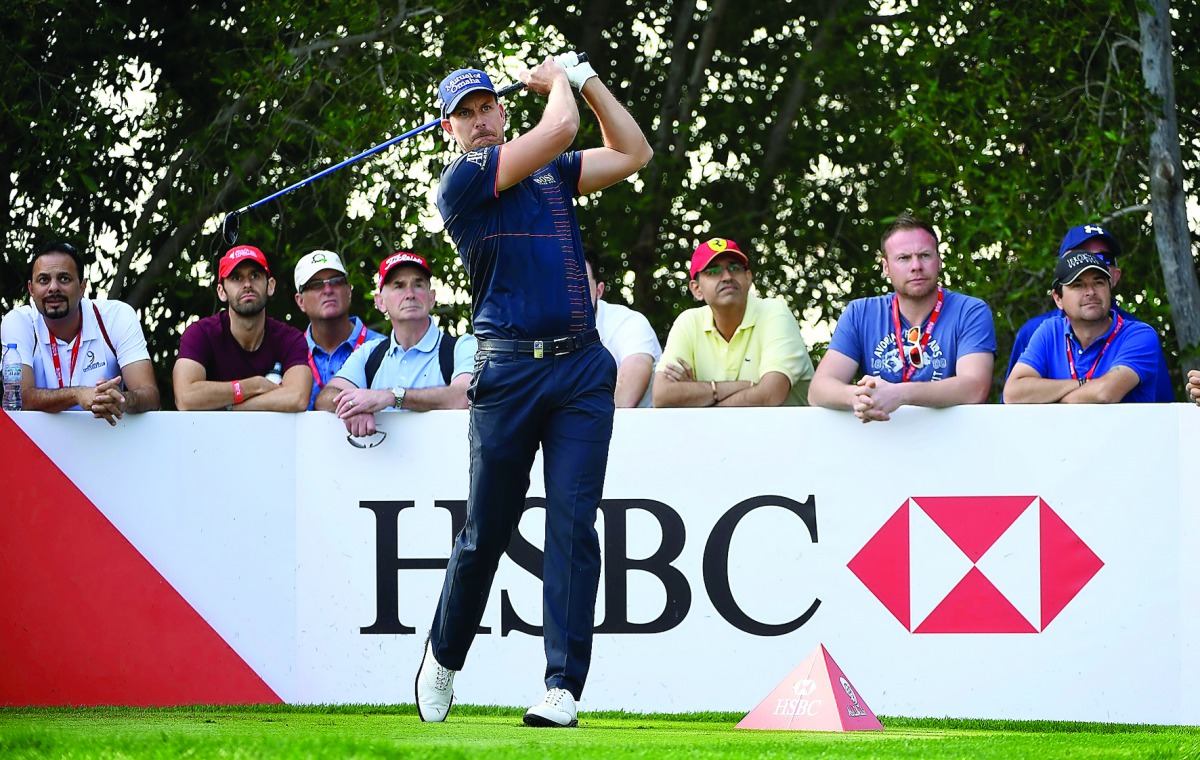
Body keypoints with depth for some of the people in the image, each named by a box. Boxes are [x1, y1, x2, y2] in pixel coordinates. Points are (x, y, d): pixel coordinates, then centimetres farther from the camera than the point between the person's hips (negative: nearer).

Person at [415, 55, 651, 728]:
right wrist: (559, 82, 12)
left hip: (582, 369, 4)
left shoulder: (552, 170, 17)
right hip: (509, 373, -4)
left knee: (574, 525, -7)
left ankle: (564, 686, -10)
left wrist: (586, 79, 18)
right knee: (487, 532, 4)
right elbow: (560, 127, -8)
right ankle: (444, 657, 27)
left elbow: (633, 153, 22)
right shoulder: (463, 180, -2)